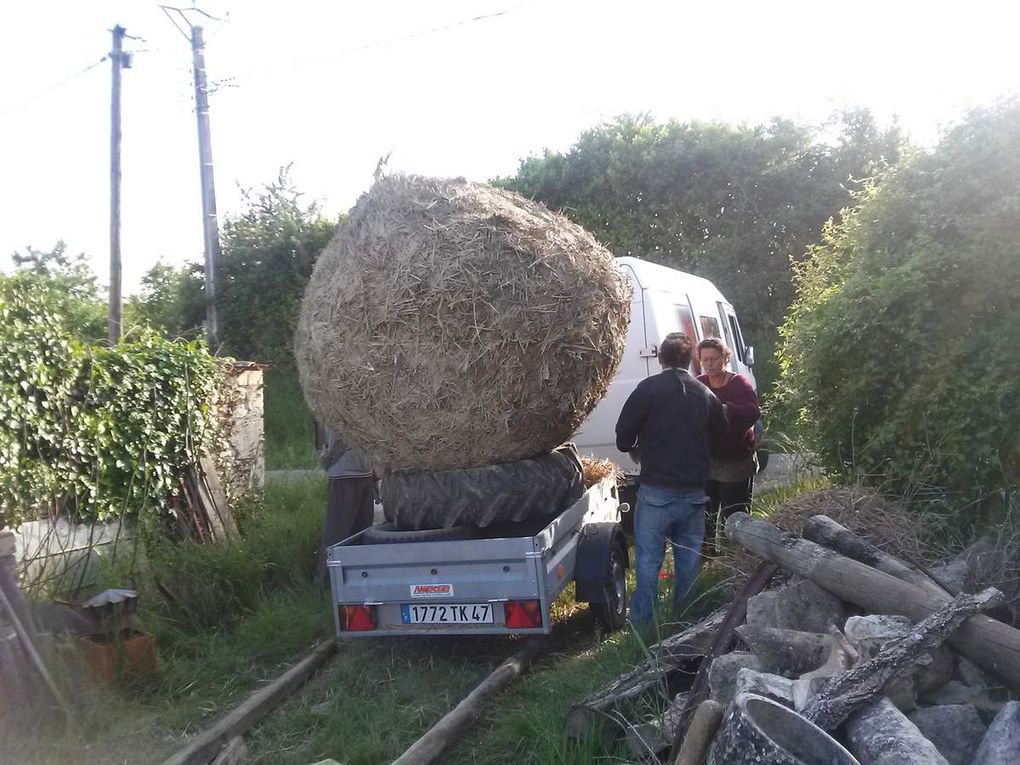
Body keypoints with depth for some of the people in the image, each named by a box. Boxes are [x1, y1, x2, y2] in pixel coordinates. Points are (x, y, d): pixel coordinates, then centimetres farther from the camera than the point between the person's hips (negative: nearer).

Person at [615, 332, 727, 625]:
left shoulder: (649, 388, -8)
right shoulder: (704, 394, 5)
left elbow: (623, 435, -7)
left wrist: (635, 451, 14)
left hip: (657, 493, -4)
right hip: (694, 493, 4)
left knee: (648, 562, 3)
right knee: (689, 562, 14)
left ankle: (642, 625, 7)